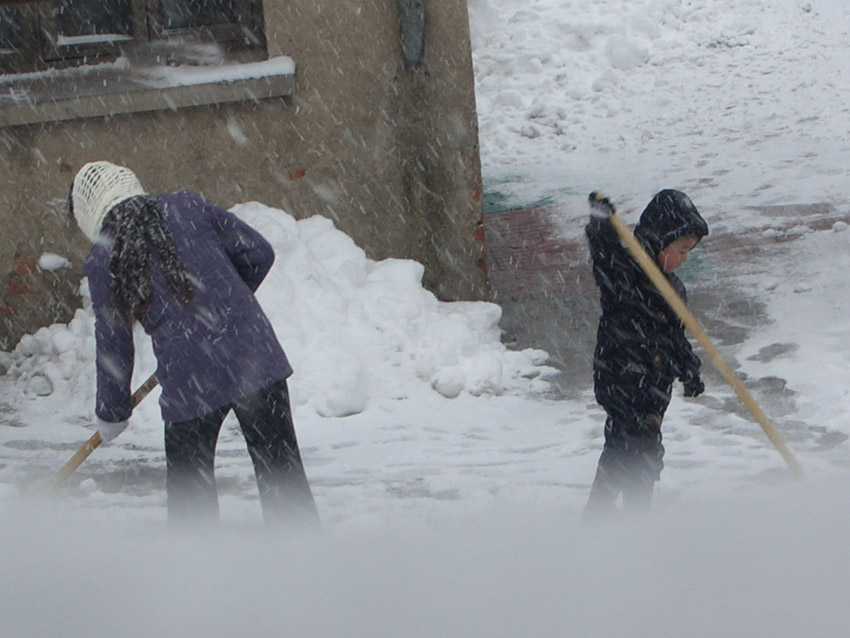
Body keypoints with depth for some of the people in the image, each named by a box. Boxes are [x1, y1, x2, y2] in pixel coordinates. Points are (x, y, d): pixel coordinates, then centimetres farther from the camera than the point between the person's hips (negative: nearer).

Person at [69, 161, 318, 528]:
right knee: (282, 473, 8)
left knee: (189, 488, 15)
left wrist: (112, 414, 23)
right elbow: (258, 254, 10)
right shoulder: (188, 206, 8)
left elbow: (112, 348, 9)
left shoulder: (102, 262, 4)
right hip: (255, 357, 2)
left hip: (188, 381, -2)